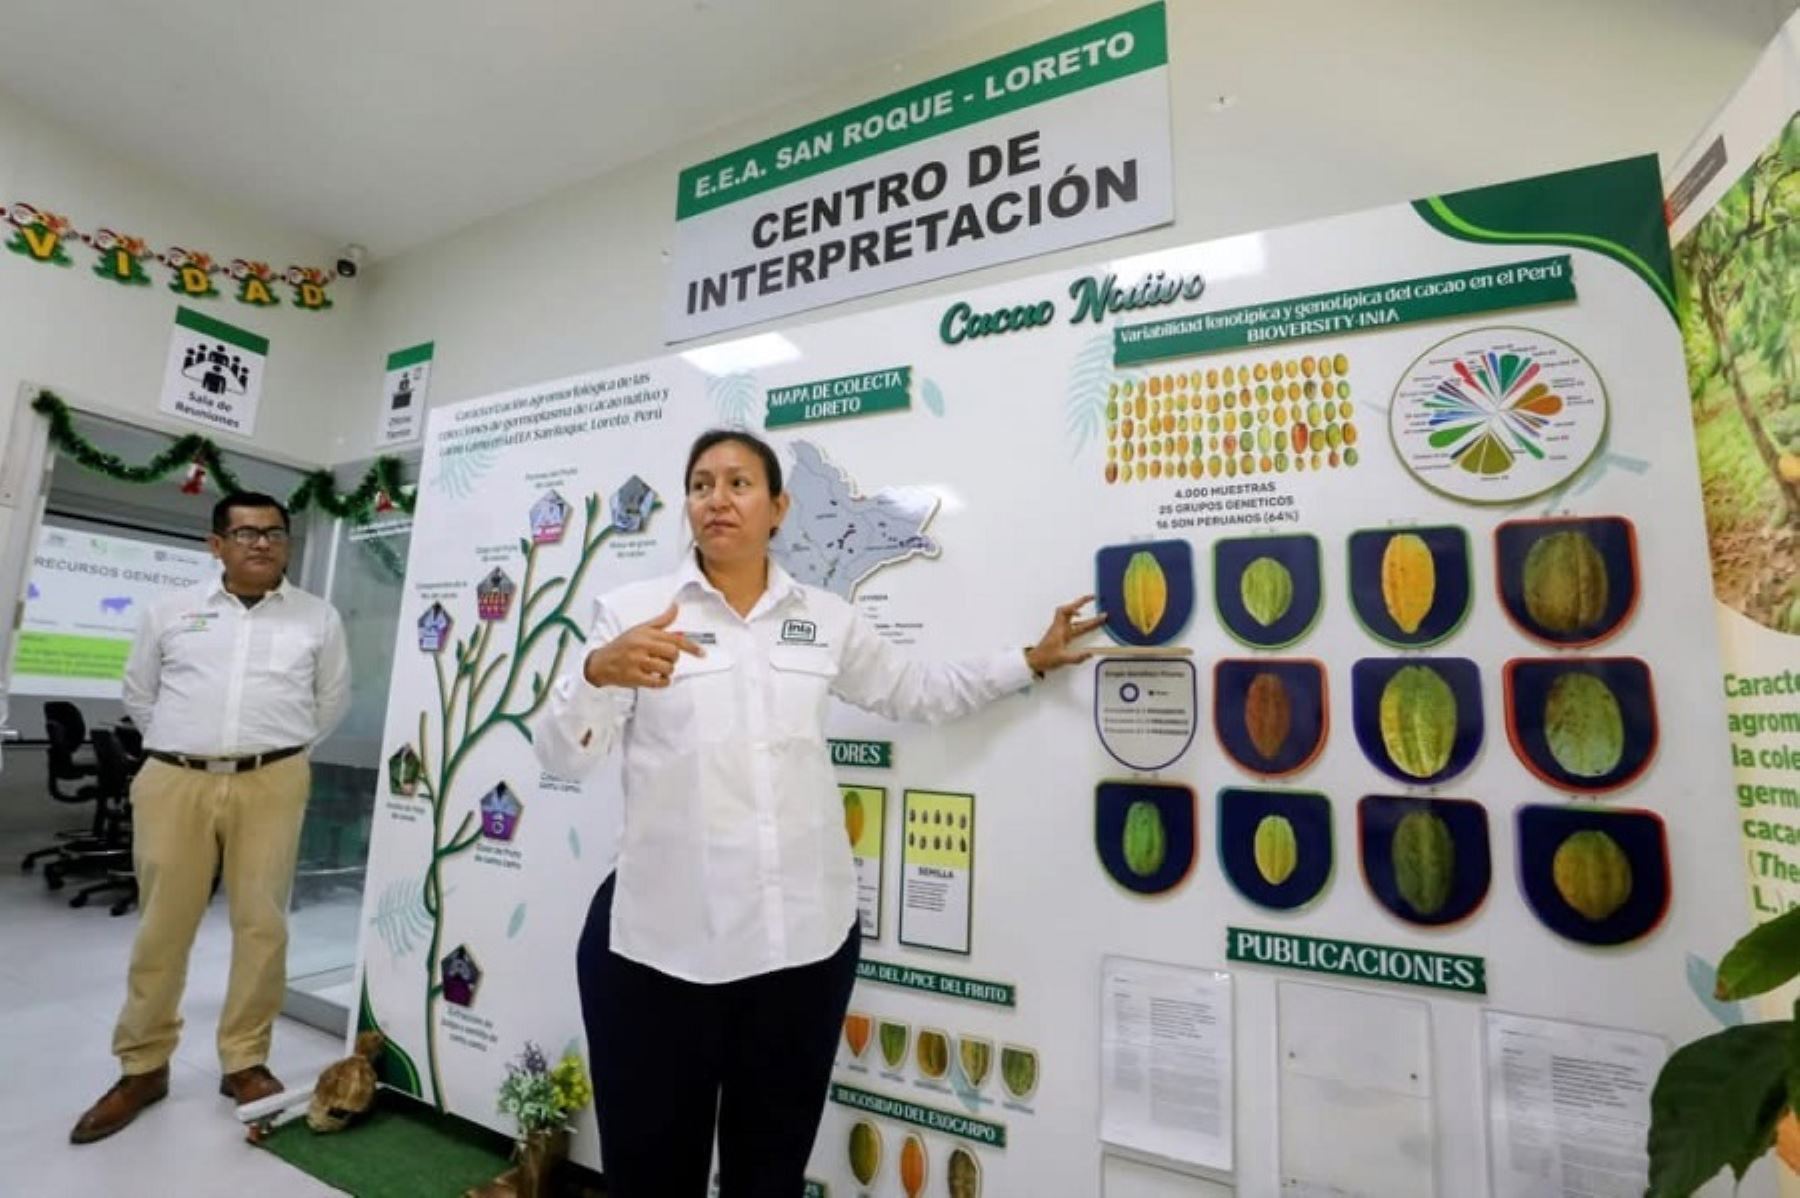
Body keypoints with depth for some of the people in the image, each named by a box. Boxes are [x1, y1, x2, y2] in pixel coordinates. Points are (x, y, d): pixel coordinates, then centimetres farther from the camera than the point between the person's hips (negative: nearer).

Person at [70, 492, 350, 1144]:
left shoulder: (318, 617, 5)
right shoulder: (170, 610, 9)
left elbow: (331, 699, 12)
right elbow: (138, 693, 17)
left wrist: (274, 747, 11)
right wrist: (182, 746, 11)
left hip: (271, 783, -1)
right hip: (174, 781, 1)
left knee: (262, 924, 2)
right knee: (162, 926, 8)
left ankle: (245, 1062, 16)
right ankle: (143, 1067, 24)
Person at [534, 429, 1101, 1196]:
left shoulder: (826, 619, 5)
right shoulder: (632, 610, -4)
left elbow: (917, 692, 17)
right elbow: (560, 755, -8)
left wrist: (1031, 662, 15)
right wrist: (600, 671, -28)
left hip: (805, 935, 3)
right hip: (661, 940, -2)